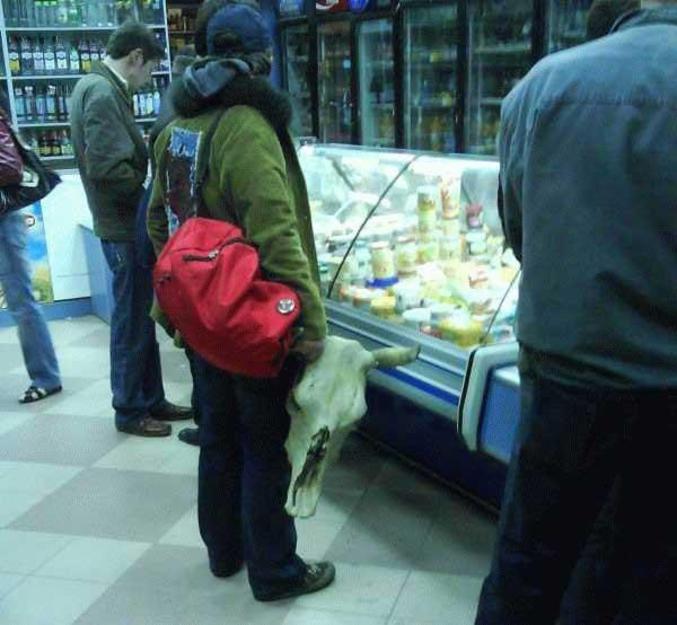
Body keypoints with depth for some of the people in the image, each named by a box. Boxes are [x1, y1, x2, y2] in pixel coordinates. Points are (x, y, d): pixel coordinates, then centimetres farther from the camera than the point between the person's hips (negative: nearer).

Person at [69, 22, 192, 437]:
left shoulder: (100, 88, 14)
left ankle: (151, 399, 29)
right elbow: (106, 168, -25)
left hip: (128, 222, 10)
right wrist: (150, 190, -12)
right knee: (132, 321, 2)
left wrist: (147, 154, 6)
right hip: (125, 226, -10)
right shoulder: (102, 94, -18)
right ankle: (130, 411, 16)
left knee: (142, 317, 17)